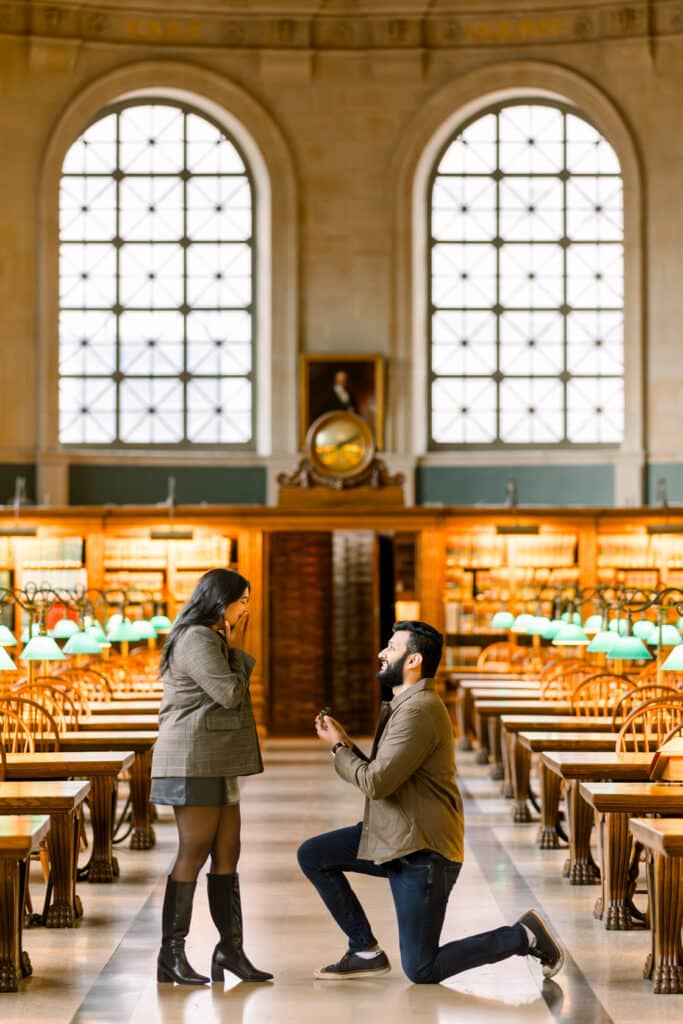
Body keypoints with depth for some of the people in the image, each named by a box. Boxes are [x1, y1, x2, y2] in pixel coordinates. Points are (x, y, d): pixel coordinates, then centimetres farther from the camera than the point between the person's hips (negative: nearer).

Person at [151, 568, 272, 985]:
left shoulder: (212, 639, 21)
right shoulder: (197, 640, -12)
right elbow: (231, 693, -16)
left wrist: (237, 652, 10)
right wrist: (236, 651, -6)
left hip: (217, 763, 11)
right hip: (195, 762, -11)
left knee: (227, 853, 8)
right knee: (194, 853, -8)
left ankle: (231, 948, 12)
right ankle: (171, 955, -4)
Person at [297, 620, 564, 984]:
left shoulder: (418, 711, -21)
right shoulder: (403, 705, 13)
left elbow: (375, 783, -24)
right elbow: (380, 777, 13)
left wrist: (337, 747, -9)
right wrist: (345, 742, 0)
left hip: (422, 851, -10)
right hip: (392, 837, 10)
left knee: (421, 971, -5)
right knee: (312, 855, 4)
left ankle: (524, 936, 7)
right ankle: (366, 951, 10)